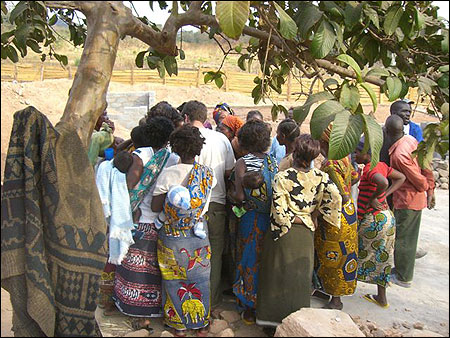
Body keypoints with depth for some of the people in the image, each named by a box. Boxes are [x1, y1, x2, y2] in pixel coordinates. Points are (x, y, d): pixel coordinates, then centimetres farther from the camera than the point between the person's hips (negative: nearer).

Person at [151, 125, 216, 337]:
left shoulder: (168, 174, -16)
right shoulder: (208, 174, -8)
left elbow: (155, 207, -12)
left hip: (172, 236, -2)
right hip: (199, 236, 2)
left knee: (174, 280, 16)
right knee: (199, 279, 18)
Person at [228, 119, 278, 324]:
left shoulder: (243, 163, -13)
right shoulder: (272, 161, 0)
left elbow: (240, 196, -18)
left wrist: (230, 195, 2)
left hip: (250, 217, -4)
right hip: (271, 217, 4)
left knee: (250, 259, 9)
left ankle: (250, 308, 19)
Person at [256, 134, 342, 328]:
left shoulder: (282, 177, -16)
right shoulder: (320, 177, -5)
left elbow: (279, 211, -21)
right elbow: (335, 198, -13)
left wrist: (295, 219, -7)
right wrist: (313, 216, -5)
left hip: (283, 233, -3)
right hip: (306, 234, 3)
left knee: (279, 274, 11)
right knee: (301, 276, 16)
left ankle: (274, 319, 24)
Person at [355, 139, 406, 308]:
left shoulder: (369, 169, -20)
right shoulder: (381, 165, 7)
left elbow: (383, 182, -39)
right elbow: (401, 177, 18)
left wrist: (373, 198, -22)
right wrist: (386, 194, 7)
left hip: (373, 221, -8)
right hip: (386, 217, 9)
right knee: (381, 257, 17)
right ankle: (381, 298, 29)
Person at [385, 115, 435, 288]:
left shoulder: (399, 155, -28)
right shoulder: (411, 140, -1)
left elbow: (418, 180, -20)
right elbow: (425, 165, 4)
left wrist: (426, 189, 2)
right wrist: (430, 191, 10)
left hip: (407, 201, -9)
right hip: (417, 198, 9)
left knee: (401, 239, 7)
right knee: (409, 237, 21)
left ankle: (403, 277, 22)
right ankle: (403, 270, 37)